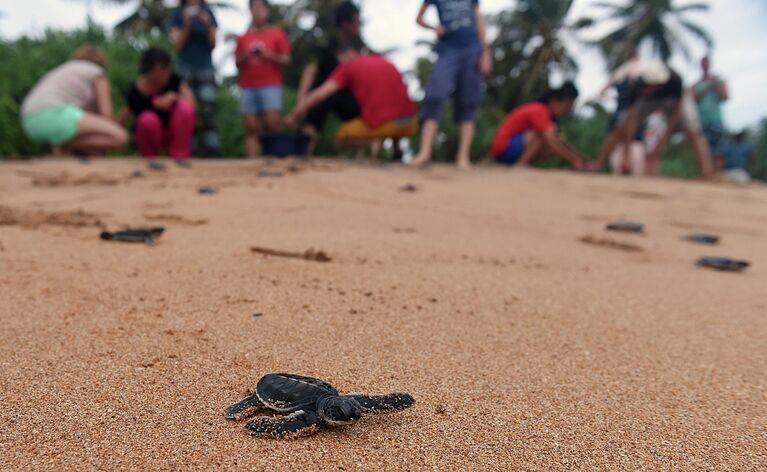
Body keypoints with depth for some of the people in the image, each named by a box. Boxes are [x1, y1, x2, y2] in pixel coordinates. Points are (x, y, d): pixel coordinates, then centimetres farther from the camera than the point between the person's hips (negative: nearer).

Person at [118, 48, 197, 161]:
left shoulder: (174, 80, -10)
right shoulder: (136, 91, -17)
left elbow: (192, 104, -17)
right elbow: (120, 122, -13)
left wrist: (174, 97, -32)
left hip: (174, 133, 2)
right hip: (151, 135, -1)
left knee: (185, 108, -28)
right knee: (148, 119, -35)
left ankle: (179, 158, -17)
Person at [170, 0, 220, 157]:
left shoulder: (208, 13, 8)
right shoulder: (178, 14, 6)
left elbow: (213, 44, 6)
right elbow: (178, 45, 1)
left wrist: (208, 25, -10)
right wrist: (186, 25, -12)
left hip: (206, 69, 1)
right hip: (185, 69, -1)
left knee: (208, 113, -9)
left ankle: (211, 150, -10)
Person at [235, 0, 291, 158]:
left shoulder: (277, 33, 7)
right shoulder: (243, 38, 15)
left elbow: (286, 60, 3)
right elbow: (237, 63, 17)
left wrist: (269, 55, -11)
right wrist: (244, 57, -3)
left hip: (271, 85, -3)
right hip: (247, 87, 3)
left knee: (273, 123, -15)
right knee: (251, 127, -3)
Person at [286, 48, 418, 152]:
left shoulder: (348, 66, 10)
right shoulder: (386, 63, 23)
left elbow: (319, 95, 3)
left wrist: (293, 115, 11)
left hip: (383, 124, -4)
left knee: (342, 135, 23)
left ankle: (374, 140, -3)